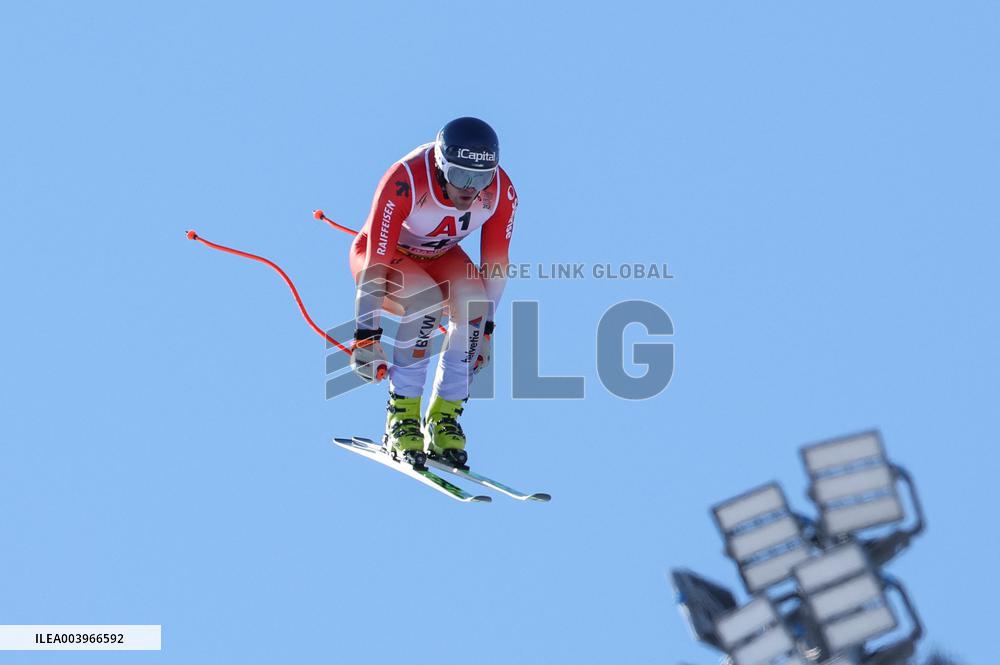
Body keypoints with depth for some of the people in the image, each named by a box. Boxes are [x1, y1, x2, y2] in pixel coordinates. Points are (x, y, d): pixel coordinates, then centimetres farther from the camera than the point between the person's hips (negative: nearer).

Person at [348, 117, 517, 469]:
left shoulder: (501, 192, -24)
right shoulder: (403, 182, -37)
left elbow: (495, 262, -10)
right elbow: (376, 263, -35)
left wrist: (486, 327, -9)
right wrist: (365, 337, -35)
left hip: (439, 257, 4)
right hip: (383, 255, -4)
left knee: (474, 305, -26)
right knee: (428, 302, -34)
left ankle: (443, 419, -13)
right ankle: (401, 419, -23)